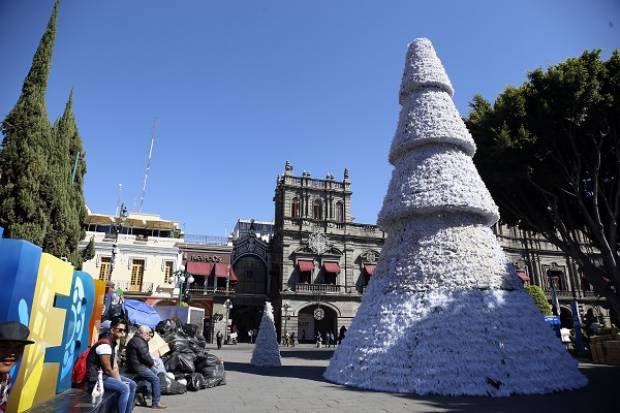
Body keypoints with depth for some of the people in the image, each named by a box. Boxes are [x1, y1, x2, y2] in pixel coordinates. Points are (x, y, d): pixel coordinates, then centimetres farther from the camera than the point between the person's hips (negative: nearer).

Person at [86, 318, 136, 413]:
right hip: (96, 378, -10)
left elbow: (115, 366, 6)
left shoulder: (113, 343, 8)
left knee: (132, 384, 6)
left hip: (104, 375, 10)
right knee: (124, 388, -25)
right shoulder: (104, 345, -23)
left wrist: (119, 380, -6)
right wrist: (119, 381, -8)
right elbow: (108, 370, -19)